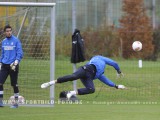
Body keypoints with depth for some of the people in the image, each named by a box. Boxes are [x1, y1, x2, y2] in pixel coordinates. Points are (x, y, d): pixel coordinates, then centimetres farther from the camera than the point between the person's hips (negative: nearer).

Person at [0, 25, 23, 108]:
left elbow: (20, 53, -8)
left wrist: (16, 62, -18)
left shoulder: (16, 41, -5)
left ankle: (16, 102, 11)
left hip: (13, 66, -5)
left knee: (14, 84, 1)